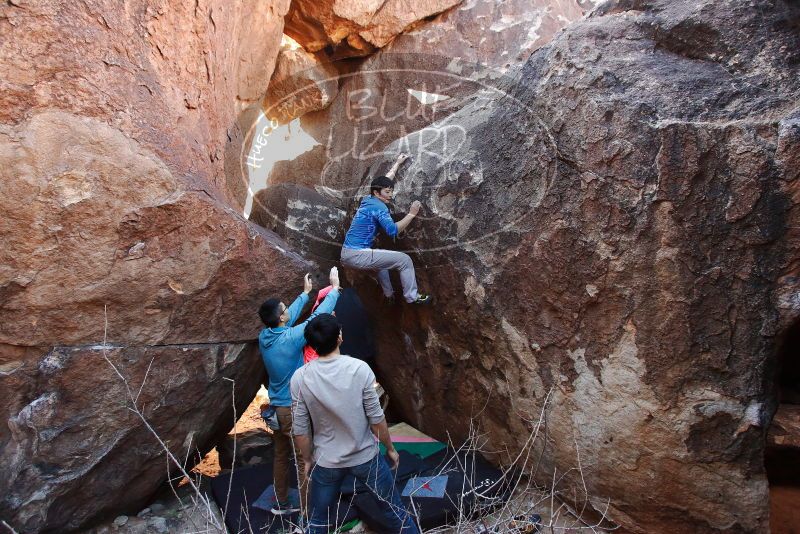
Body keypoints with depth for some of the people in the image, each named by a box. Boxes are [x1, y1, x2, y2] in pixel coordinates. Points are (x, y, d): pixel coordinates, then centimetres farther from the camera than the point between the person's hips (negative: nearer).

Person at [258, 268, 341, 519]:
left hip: (277, 407, 8)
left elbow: (290, 317, 12)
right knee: (304, 461, 4)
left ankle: (281, 503, 34)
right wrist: (334, 288, -5)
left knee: (281, 457, 20)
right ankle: (308, 513, 13)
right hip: (294, 408, -8)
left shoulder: (264, 336, -3)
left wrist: (305, 293, 22)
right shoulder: (290, 338, -24)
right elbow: (318, 316, -17)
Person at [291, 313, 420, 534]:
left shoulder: (300, 378, -14)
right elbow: (376, 419, -12)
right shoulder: (360, 369, -19)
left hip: (326, 462, 1)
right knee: (394, 510, 19)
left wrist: (307, 460, 11)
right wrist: (390, 448, 4)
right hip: (366, 457, -1)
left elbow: (301, 430, -6)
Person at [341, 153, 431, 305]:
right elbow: (393, 230, -19)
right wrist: (411, 214, -12)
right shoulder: (378, 206, -10)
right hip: (357, 255, -10)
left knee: (381, 257, 39)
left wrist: (397, 163, 40)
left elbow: (383, 181, 31)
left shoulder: (368, 200, 16)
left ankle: (388, 294, 41)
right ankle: (412, 296, 7)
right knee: (405, 260, -4)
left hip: (346, 254, 10)